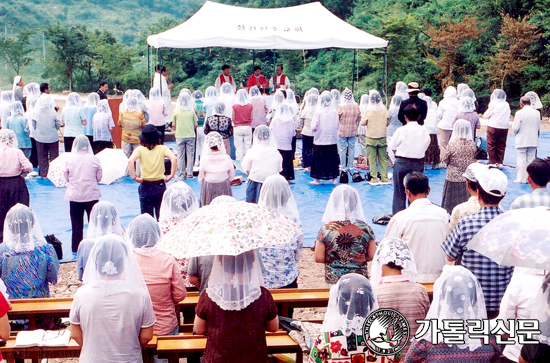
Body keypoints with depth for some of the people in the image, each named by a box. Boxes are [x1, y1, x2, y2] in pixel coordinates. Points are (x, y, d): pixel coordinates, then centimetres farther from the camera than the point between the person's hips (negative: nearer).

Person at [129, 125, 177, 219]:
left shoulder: (140, 149, -2)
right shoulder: (162, 148, -1)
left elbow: (130, 161, -19)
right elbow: (174, 159, -16)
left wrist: (134, 177, -13)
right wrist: (171, 175, -11)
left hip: (145, 187, 0)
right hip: (160, 186, 1)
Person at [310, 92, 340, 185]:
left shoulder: (319, 112, -14)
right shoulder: (335, 112, -5)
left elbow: (313, 127, -12)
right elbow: (338, 126, 4)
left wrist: (315, 130, 9)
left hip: (320, 141, -3)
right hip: (332, 140, 3)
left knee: (318, 160, 6)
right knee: (333, 159, 12)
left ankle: (317, 179, 11)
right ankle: (334, 178, 17)